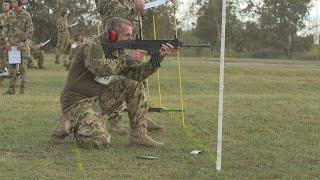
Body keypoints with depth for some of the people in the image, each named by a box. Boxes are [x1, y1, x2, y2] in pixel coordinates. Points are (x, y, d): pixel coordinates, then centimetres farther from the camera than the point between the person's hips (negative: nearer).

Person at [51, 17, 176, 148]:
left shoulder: (117, 52, 6)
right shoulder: (92, 46, -18)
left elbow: (135, 74, 1)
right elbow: (100, 69, -35)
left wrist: (158, 58, -9)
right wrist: (126, 59, -26)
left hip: (99, 96, 8)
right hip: (78, 101, -8)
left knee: (134, 85, -5)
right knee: (100, 141, -27)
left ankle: (139, 135, -1)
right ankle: (68, 124, 1)